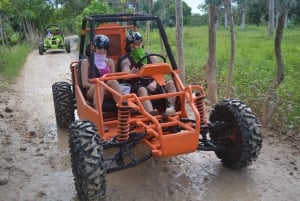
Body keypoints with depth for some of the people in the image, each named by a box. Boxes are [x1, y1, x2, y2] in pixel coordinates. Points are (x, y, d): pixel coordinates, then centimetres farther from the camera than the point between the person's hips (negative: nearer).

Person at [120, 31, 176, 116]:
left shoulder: (152, 57, 18)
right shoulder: (126, 61, 8)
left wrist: (154, 83, -16)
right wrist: (131, 73, -38)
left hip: (152, 85, 4)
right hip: (137, 87, -4)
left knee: (171, 83, -20)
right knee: (142, 90, -39)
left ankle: (171, 106, -38)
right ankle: (151, 112, -61)